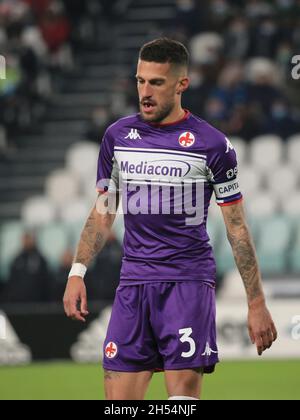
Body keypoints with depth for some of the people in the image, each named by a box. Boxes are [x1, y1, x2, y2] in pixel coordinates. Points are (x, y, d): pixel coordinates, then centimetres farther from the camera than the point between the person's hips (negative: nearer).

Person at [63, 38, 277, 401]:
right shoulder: (117, 136, 9)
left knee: (184, 393, -13)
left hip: (189, 281, -4)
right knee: (119, 401, -2)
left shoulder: (212, 145, -2)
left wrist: (256, 304, -1)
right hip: (133, 283, 4)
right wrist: (77, 272, 4)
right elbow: (102, 213, 17)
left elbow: (237, 227, 2)